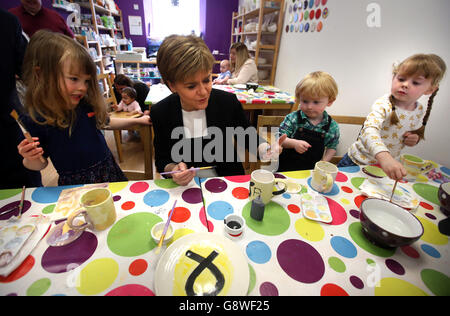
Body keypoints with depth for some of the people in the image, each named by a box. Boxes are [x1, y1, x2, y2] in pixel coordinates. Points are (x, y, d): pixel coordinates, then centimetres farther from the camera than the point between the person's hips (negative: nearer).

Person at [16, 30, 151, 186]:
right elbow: (41, 163, -3)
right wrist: (30, 159, -25)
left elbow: (104, 122, 14)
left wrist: (138, 120, 13)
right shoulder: (35, 120, -14)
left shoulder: (87, 103, -6)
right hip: (73, 184, -3)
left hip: (108, 170, 3)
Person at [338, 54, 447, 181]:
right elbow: (369, 130, -42)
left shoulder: (421, 112, -2)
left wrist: (415, 139, -7)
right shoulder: (384, 104, -23)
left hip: (385, 166, 6)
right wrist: (384, 157, -59)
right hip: (358, 162, -5)